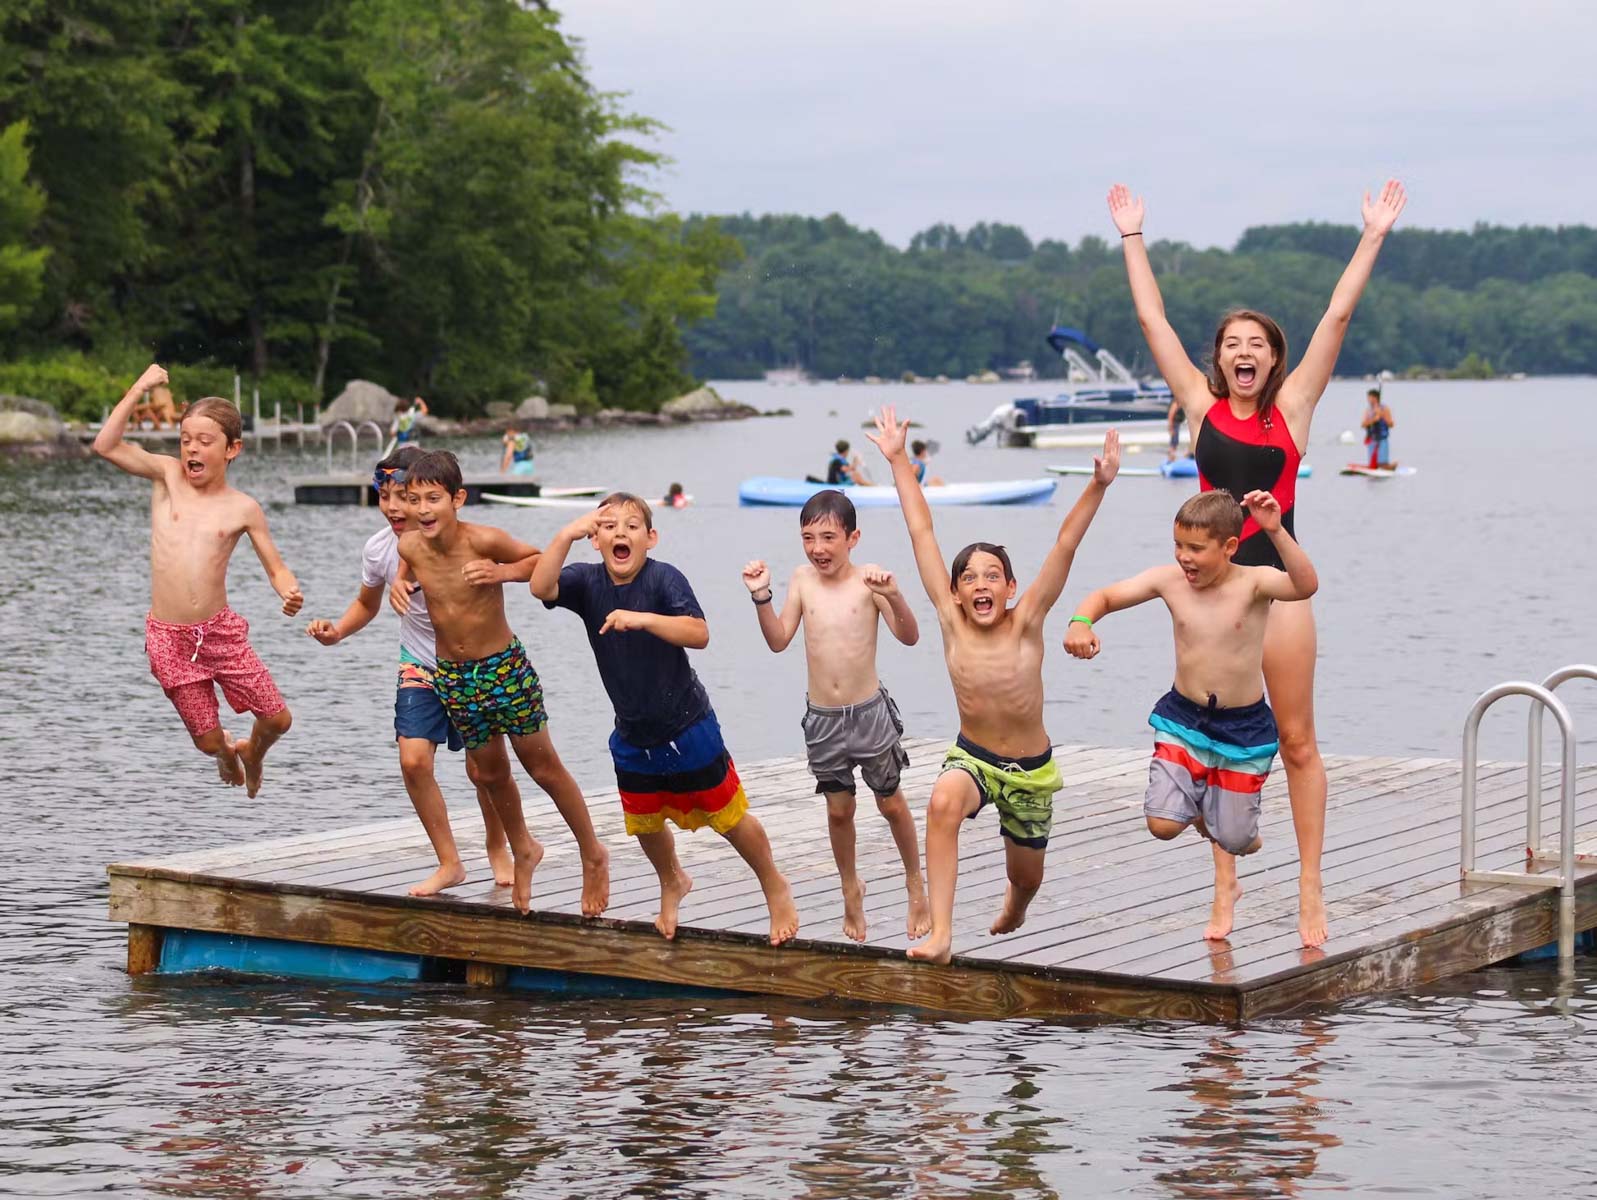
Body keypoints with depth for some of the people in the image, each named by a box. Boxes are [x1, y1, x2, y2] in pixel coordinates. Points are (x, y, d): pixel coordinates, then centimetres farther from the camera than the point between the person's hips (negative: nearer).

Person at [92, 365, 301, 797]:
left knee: (278, 720, 0)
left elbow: (276, 569, 4)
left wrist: (290, 592, -19)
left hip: (221, 631, 0)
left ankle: (251, 754, 36)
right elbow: (106, 446, -9)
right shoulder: (167, 475, 1)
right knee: (209, 741, 2)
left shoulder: (243, 509, -1)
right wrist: (138, 390, -10)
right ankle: (226, 752, 41)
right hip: (168, 637, 0)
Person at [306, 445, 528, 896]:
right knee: (413, 761, -13)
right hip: (420, 667, 3)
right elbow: (367, 604, 8)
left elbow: (538, 561, -23)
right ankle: (449, 863, 4)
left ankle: (498, 848, 29)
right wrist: (337, 631, -11)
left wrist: (503, 573, -44)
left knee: (483, 767, -2)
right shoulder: (379, 549, -12)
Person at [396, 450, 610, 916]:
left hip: (504, 667, -4)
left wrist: (499, 571, -27)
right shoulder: (409, 547, -11)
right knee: (489, 772, 17)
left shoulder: (485, 541, -23)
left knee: (543, 766, 5)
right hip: (452, 675, 4)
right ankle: (523, 851, 41)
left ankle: (593, 856, 22)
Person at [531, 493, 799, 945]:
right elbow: (541, 587, -26)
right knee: (646, 823, 19)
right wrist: (567, 534, -34)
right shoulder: (588, 582, -8)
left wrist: (642, 619, -43)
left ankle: (774, 887, 30)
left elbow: (699, 634, -32)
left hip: (687, 728, -5)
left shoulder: (663, 578, -20)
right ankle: (672, 883, 49)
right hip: (632, 735, 5)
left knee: (728, 816, 6)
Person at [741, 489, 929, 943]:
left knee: (891, 803, 11)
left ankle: (915, 884, 31)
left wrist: (894, 596, -36)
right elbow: (779, 641, -1)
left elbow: (909, 637, -19)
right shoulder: (803, 580, -4)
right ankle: (850, 889, 34)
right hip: (821, 717, 3)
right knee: (839, 809, 14)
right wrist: (761, 596, -13)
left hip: (869, 712, -3)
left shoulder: (868, 581, -13)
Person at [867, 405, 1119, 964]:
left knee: (1026, 876, 17)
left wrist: (1098, 486, -35)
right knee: (944, 803, -36)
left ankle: (1014, 908, 57)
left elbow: (1065, 544, -25)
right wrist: (898, 461, -11)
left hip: (1031, 770, 1)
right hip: (972, 757, -1)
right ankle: (940, 934, -33)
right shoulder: (951, 622, -13)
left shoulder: (1026, 624, -16)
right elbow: (922, 532, -13)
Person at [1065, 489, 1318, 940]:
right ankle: (1203, 807, 29)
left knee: (1231, 839, 6)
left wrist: (1276, 532, -51)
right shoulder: (1169, 580, -10)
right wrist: (1081, 622, -22)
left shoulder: (1253, 582, -19)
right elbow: (1106, 596, 0)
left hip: (1242, 728, -2)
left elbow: (1305, 586, -38)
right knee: (1162, 823, -10)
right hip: (1182, 720, 2)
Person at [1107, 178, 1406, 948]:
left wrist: (1373, 236, -1)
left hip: (1277, 583, -2)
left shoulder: (1292, 406, 3)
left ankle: (1310, 889, 6)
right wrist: (1132, 238, 12)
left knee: (1296, 741, 2)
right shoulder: (1201, 406, 6)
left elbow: (1337, 316, 1)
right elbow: (1152, 321, 9)